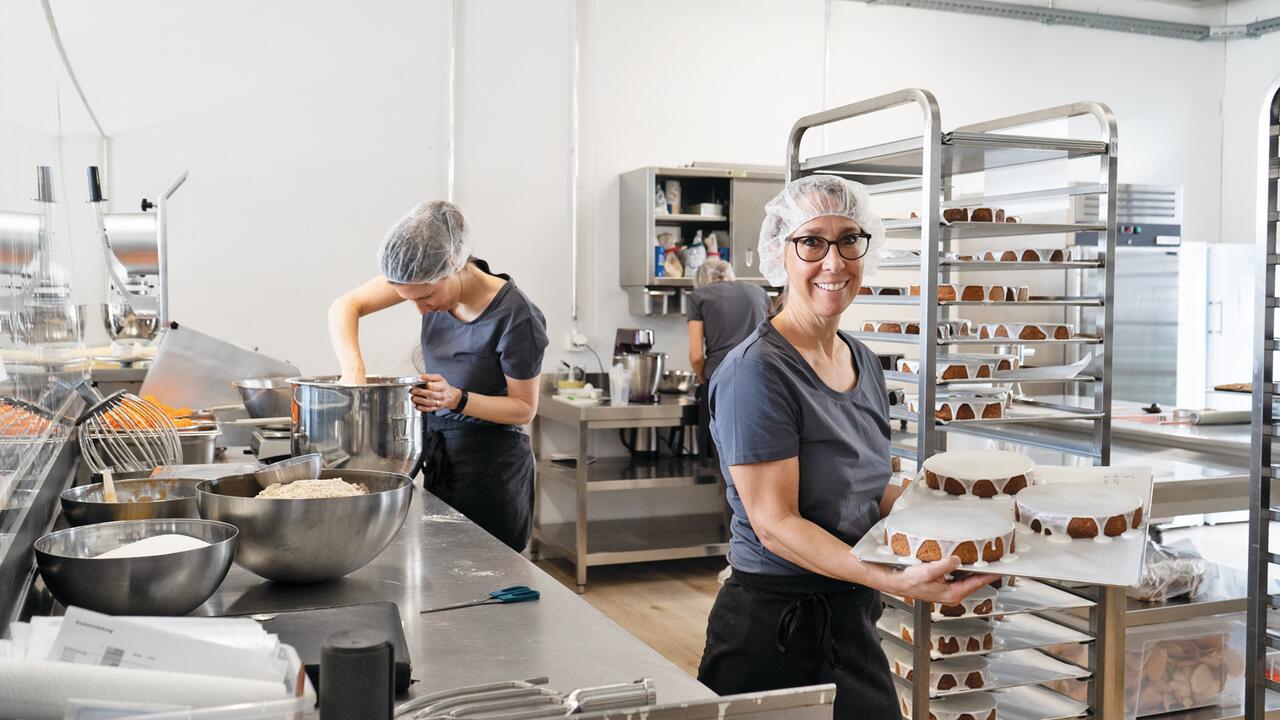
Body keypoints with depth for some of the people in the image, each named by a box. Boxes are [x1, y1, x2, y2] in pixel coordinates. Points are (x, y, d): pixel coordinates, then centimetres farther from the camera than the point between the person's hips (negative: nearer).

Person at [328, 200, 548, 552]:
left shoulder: (516, 318, -24)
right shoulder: (431, 277, -9)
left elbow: (525, 408, -12)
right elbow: (345, 306, -3)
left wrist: (457, 399, -26)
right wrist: (353, 371, -19)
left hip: (490, 470, -6)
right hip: (439, 457, 6)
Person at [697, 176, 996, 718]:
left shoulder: (863, 362, 8)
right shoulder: (758, 370, -18)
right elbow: (774, 522, -21)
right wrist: (895, 581, -30)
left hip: (853, 616, 8)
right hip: (777, 627, -7)